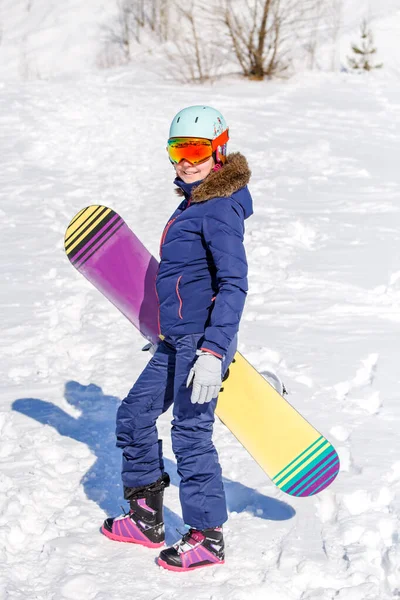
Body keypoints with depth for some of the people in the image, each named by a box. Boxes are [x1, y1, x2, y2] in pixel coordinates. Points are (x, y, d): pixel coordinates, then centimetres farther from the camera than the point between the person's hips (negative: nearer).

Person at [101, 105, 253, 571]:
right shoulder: (195, 201, 14)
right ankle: (146, 519, 26)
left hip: (203, 340, -10)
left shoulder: (220, 208, -16)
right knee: (135, 414, 14)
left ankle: (208, 537, 10)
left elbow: (233, 284, -22)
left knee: (191, 432, -5)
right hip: (178, 340, 10)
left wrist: (213, 352, -29)